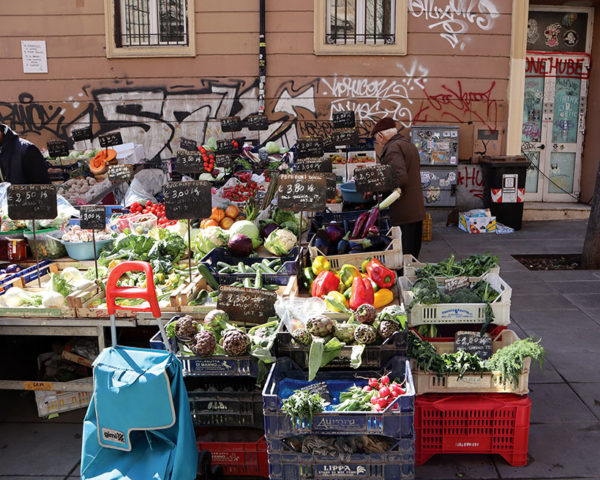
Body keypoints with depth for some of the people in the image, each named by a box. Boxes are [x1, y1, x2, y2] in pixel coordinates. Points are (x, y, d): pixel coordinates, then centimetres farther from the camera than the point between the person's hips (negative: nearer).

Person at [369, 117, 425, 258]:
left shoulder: (393, 148, -13)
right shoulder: (410, 145, 18)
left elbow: (400, 178, -25)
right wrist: (381, 154, 15)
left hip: (402, 214, -10)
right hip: (417, 211, 10)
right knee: (412, 257, 16)